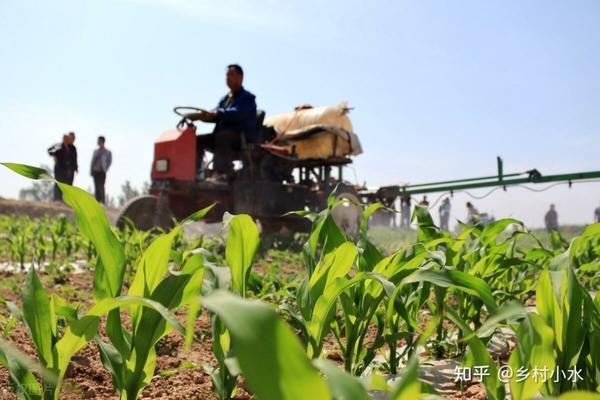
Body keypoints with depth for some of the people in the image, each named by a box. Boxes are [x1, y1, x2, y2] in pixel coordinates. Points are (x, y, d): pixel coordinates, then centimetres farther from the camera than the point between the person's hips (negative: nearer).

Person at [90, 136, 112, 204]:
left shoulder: (108, 152, -1)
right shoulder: (95, 151, 12)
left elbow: (109, 162, 0)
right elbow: (92, 161, 13)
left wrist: (105, 169, -6)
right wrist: (91, 171, 7)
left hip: (102, 172, -4)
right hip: (95, 171, 4)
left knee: (101, 187, -10)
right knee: (96, 187, 5)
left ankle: (103, 201, -6)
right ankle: (97, 201, 8)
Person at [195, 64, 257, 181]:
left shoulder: (247, 97, -2)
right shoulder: (224, 99, 23)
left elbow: (237, 114, -22)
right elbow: (215, 116, 8)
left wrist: (217, 113, -37)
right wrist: (201, 115, -14)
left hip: (243, 138, -8)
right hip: (223, 137, 8)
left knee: (222, 136, -36)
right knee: (198, 140, -6)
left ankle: (221, 173, -44)